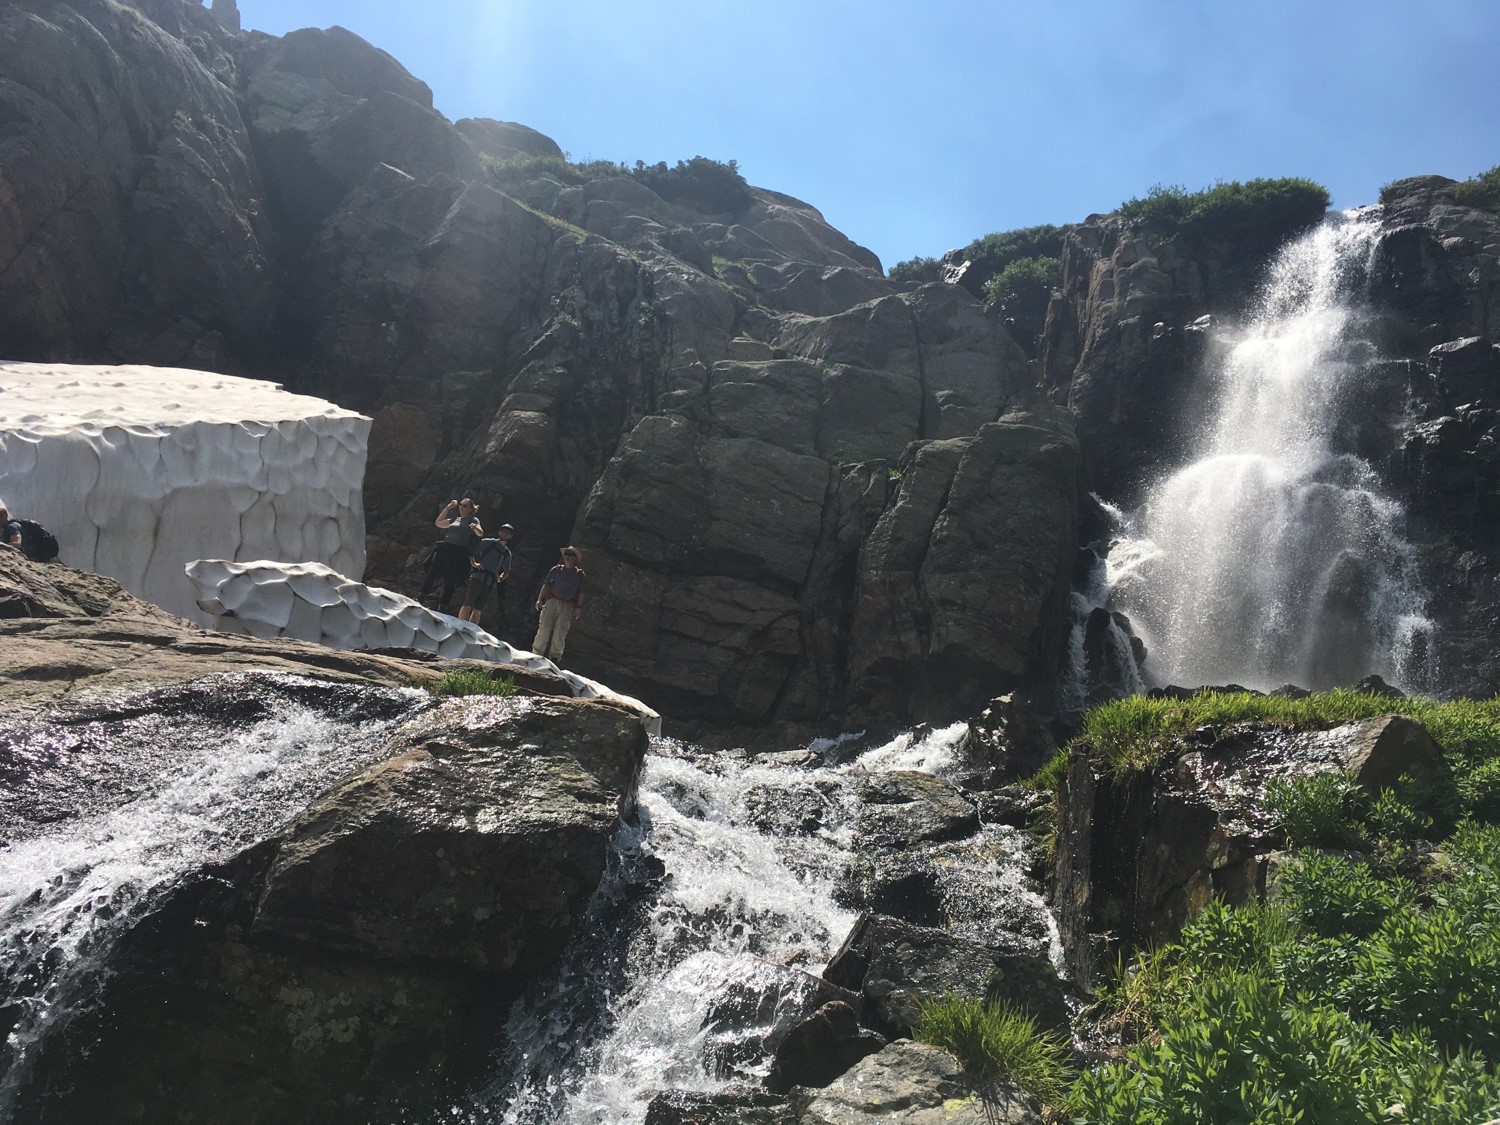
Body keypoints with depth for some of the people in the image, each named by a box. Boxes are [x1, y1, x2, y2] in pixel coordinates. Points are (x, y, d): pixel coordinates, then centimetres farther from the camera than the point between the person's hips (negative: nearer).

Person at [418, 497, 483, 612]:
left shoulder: (473, 520, 5)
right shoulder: (455, 519, 21)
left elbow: (481, 534, -11)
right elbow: (438, 523, 29)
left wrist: (475, 528, -34)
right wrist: (447, 508, 23)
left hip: (459, 554, -5)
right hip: (444, 549, 5)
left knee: (450, 581, -5)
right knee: (432, 573, -6)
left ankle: (441, 607, -3)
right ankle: (421, 598, -4)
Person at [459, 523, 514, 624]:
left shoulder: (507, 553, 21)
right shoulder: (488, 543, 7)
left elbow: (506, 571, 29)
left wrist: (501, 578, 10)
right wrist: (473, 563, -10)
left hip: (489, 583, 5)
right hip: (477, 577, -4)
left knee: (478, 610, 1)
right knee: (468, 605, -15)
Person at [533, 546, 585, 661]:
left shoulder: (579, 574, 13)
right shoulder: (556, 570, 14)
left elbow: (581, 593, 9)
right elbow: (546, 585, 11)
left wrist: (579, 607, -1)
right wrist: (539, 599, 1)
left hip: (567, 606, -1)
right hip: (552, 602, 1)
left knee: (560, 630, -7)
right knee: (544, 627, -6)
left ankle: (555, 654, 2)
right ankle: (537, 651, -2)